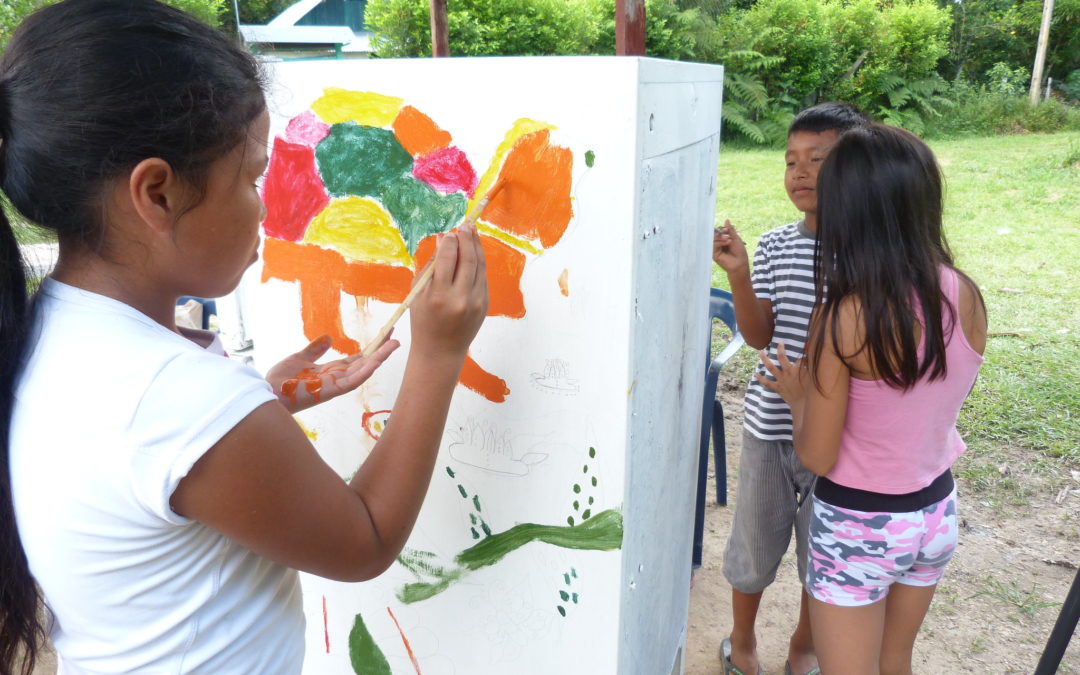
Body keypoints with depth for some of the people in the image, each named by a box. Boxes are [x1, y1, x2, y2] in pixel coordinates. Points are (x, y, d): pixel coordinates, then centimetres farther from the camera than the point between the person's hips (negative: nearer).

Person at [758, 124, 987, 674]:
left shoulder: (844, 317, -26)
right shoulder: (966, 296, -8)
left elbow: (817, 458, -19)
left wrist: (797, 394, -1)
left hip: (858, 526, -6)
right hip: (935, 514, 6)